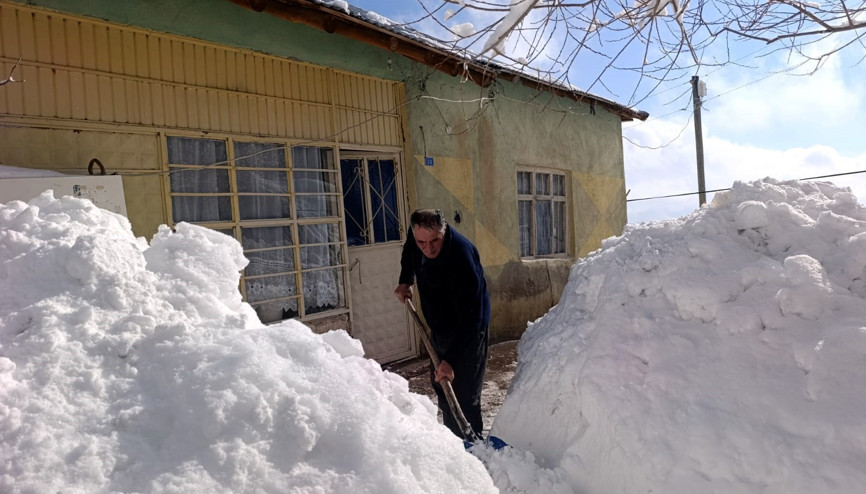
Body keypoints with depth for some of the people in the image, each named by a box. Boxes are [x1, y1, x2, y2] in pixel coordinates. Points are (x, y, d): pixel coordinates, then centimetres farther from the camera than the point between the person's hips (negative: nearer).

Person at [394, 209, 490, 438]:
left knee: (464, 396, -9)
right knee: (441, 388, 19)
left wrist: (451, 359, -37)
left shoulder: (462, 258, -35)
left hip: (467, 332, -8)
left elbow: (469, 318, -35)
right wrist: (405, 280, 5)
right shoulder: (415, 234, -12)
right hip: (439, 328, 8)